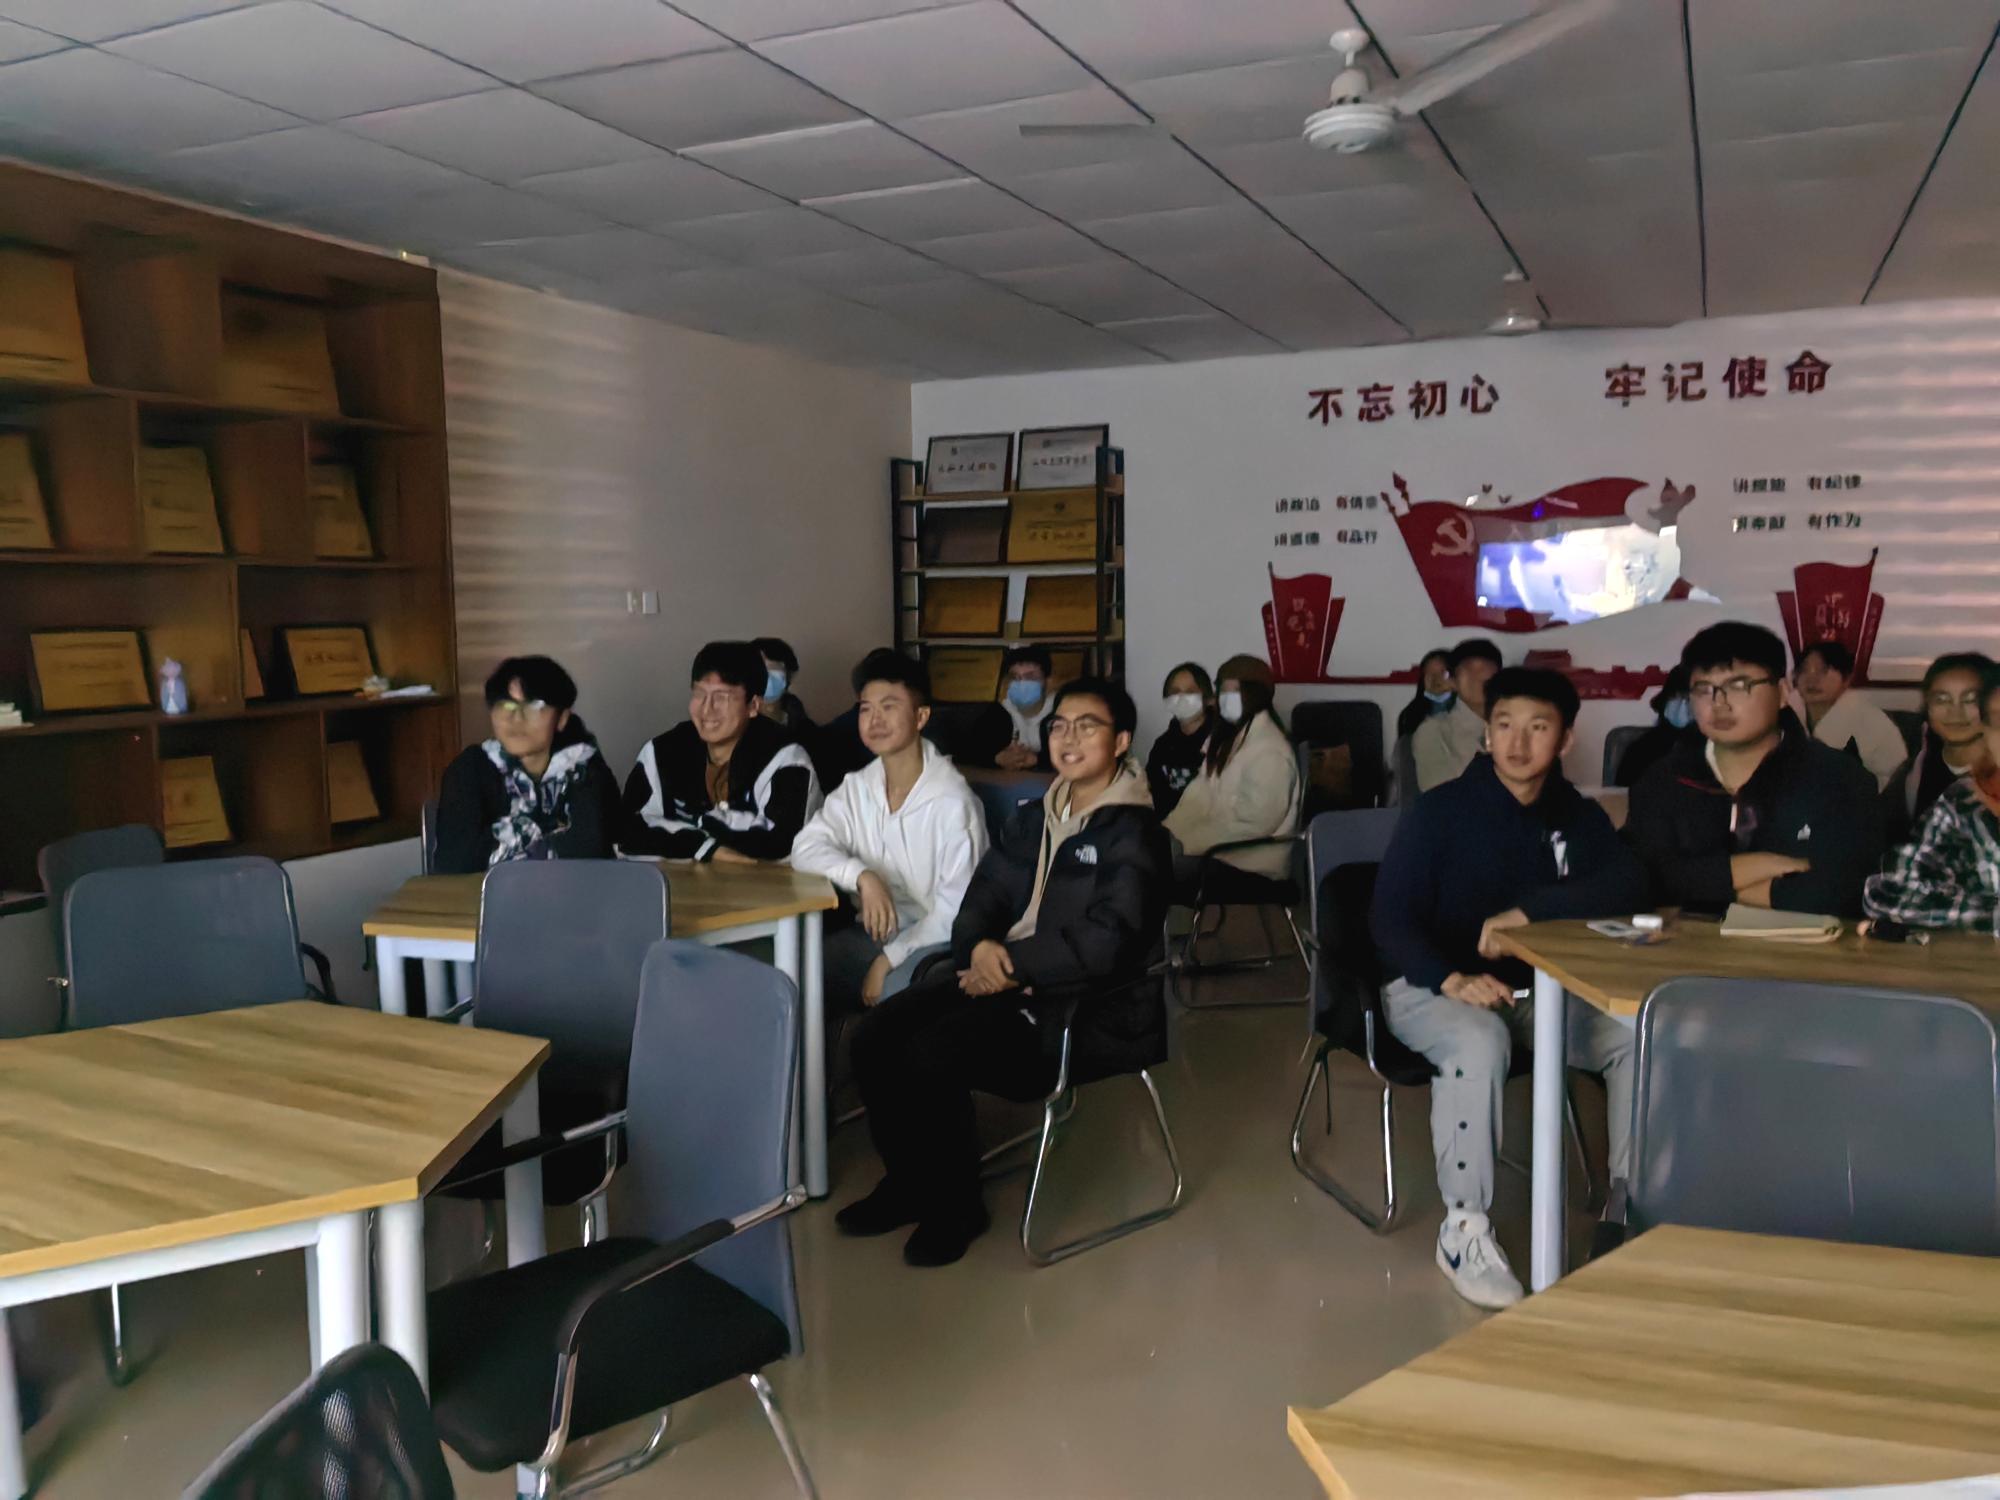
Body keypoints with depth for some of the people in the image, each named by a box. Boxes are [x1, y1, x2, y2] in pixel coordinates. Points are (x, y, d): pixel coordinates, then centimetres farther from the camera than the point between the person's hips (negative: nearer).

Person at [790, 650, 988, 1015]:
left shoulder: (952, 801, -14)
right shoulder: (856, 788, 5)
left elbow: (957, 907, -15)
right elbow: (805, 847, -8)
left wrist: (889, 959, -17)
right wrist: (862, 876, -26)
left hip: (936, 940, -5)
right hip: (873, 933, 6)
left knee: (895, 992, -35)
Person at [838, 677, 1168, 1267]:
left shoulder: (1133, 833, -9)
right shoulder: (1032, 819, 15)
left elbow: (1103, 943, -20)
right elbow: (983, 898, 10)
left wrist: (1012, 966, -16)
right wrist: (980, 947, -12)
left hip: (1084, 1008, -7)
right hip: (1004, 980, 8)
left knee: (931, 1054, -25)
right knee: (876, 1033, -10)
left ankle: (954, 1206, -2)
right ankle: (909, 1182, 10)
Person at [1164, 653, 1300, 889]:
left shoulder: (1269, 749, -16)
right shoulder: (1227, 736, 15)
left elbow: (1254, 823, -20)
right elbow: (1202, 794, 10)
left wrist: (1189, 843, -18)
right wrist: (1168, 832, -6)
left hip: (1251, 860, -9)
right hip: (1219, 846, 9)